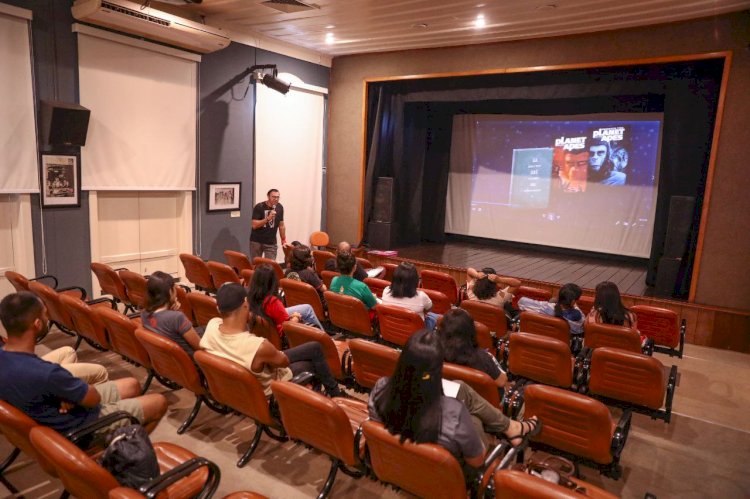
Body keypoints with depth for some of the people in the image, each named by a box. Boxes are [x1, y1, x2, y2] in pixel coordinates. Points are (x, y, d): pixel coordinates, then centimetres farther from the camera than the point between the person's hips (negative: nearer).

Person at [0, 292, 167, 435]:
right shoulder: (46, 373, -39)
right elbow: (94, 397, -23)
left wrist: (69, 396, -12)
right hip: (76, 425, -8)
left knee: (132, 385, 22)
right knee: (159, 402, 6)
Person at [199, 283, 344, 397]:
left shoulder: (212, 325, -25)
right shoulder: (259, 346, -44)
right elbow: (284, 361, -19)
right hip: (266, 391, -6)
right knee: (315, 349, 14)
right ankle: (335, 392, 37)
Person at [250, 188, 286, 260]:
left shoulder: (280, 208, 1)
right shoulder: (259, 207, -12)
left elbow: (281, 225, 9)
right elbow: (254, 225, -19)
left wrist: (284, 240, 9)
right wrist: (268, 218, -28)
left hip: (271, 243, 2)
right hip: (256, 241, -2)